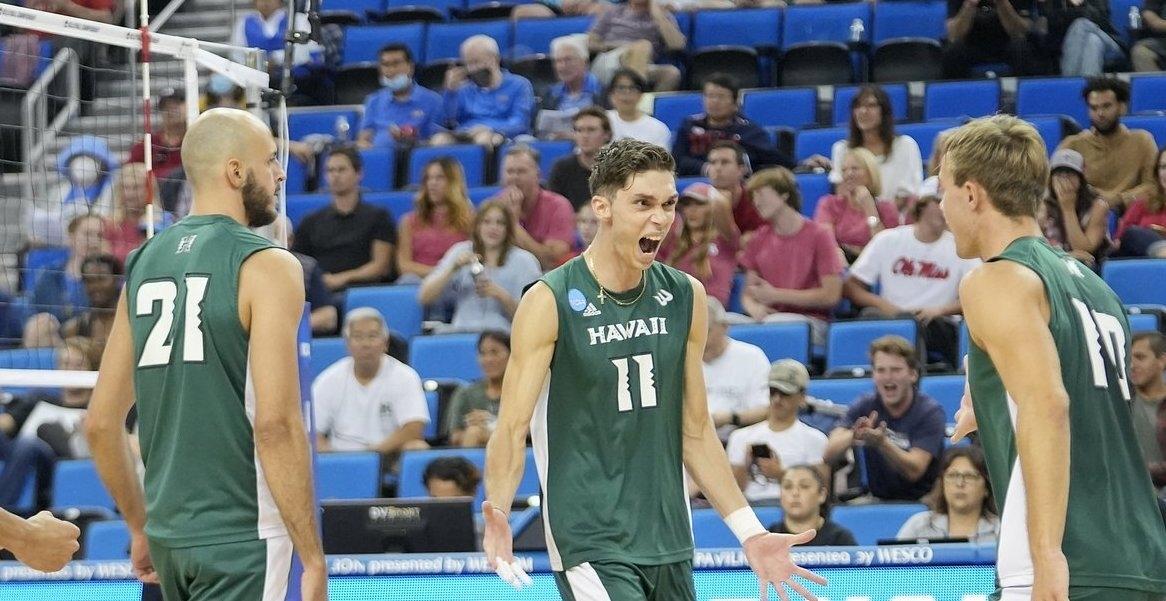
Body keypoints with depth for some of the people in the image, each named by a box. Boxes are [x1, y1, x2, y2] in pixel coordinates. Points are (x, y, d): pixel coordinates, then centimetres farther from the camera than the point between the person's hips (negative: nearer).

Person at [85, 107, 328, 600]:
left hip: (169, 535, 7)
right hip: (240, 537, -7)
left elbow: (101, 422, 13)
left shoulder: (144, 264, 11)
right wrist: (313, 559, -15)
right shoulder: (266, 265, -10)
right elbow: (275, 423, -19)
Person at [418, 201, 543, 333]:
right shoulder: (460, 252, 14)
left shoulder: (524, 261, 8)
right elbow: (424, 298, 6)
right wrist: (453, 268, -7)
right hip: (461, 331, 3)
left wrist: (500, 295, -15)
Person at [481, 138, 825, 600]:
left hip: (669, 545, 6)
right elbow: (511, 429, -11)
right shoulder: (550, 302, -8)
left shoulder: (685, 297, 8)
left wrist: (750, 532, 11)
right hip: (589, 546, -6)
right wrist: (496, 513, -28)